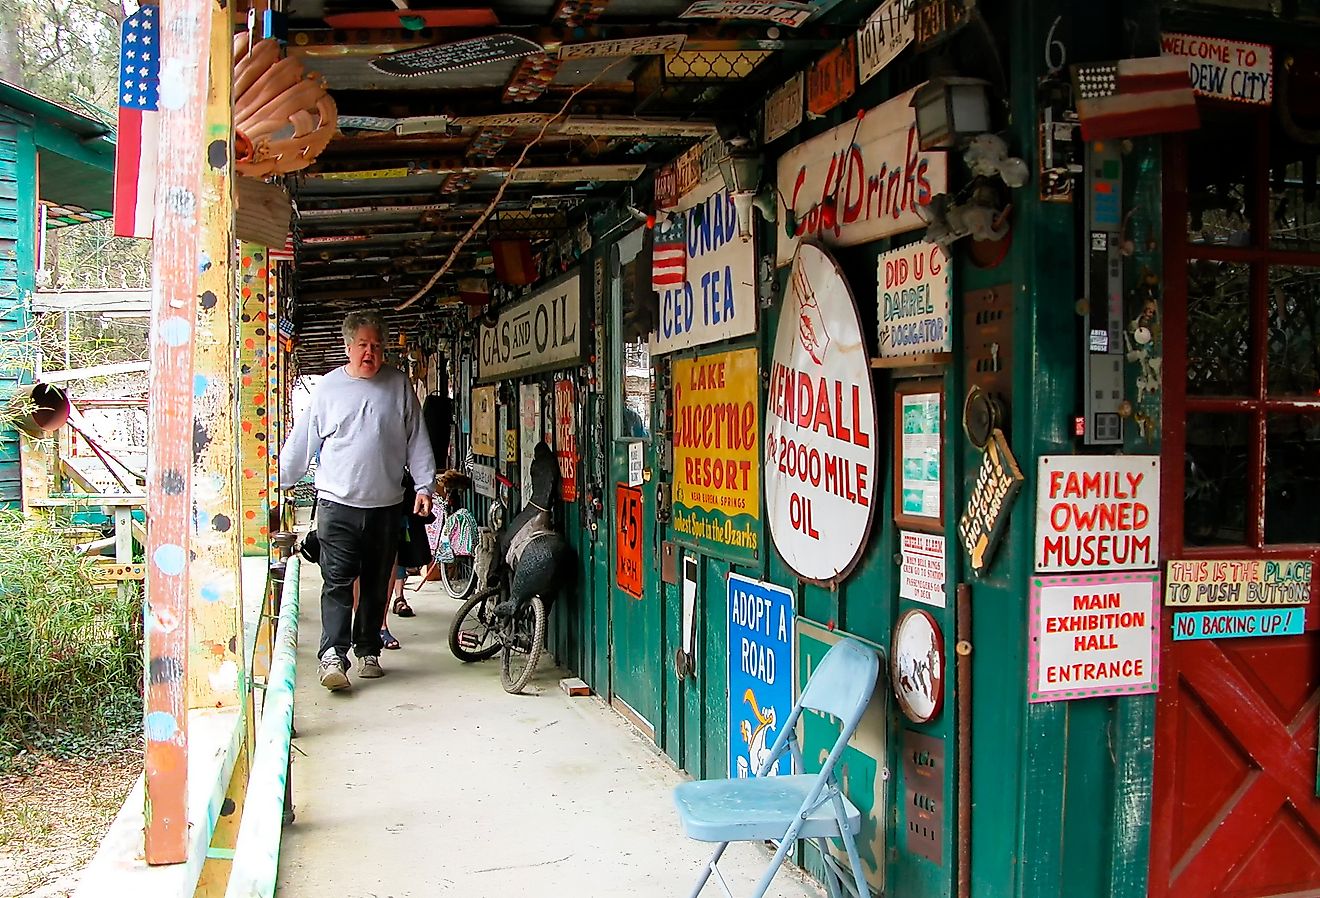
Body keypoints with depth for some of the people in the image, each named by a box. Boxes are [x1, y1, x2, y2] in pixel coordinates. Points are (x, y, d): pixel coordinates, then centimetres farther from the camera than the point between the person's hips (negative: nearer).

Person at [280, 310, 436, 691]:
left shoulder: (398, 384, 6)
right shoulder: (328, 387, 3)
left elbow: (417, 440, 7)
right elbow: (301, 442, 7)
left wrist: (424, 486, 0)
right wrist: (277, 484, 7)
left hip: (386, 505, 2)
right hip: (338, 504, -2)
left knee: (377, 584, 10)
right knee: (337, 582, -9)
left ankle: (368, 651, 21)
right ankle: (332, 656, -12)